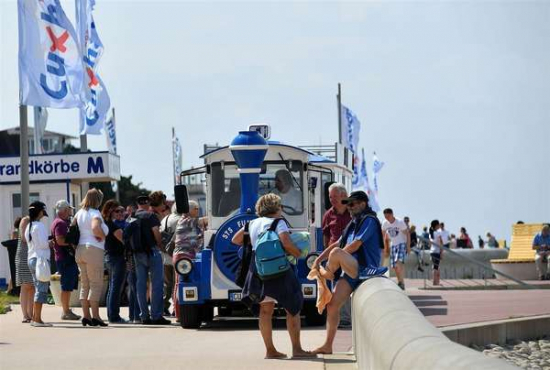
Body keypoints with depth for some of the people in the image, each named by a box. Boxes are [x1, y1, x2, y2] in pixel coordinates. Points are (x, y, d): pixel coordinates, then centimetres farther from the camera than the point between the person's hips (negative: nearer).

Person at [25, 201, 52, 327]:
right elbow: (43, 244, -17)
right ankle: (38, 319, -11)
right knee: (42, 289, -8)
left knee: (38, 289, 15)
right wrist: (51, 243, 2)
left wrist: (48, 243, 15)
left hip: (31, 259, 9)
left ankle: (34, 318, 15)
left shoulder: (29, 226, 14)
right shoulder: (39, 226, -12)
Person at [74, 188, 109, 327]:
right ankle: (95, 316, -8)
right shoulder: (95, 213, -11)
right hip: (93, 249, -8)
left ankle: (86, 316, 9)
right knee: (96, 284, -4)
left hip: (80, 249, 8)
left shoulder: (80, 212, 12)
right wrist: (103, 235, -10)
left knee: (85, 285, 11)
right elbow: (95, 228, -28)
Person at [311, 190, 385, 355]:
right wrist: (318, 260, 14)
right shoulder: (354, 224, 24)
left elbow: (355, 245, -11)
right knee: (332, 305, 0)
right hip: (351, 272, 9)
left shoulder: (369, 221, -4)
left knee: (335, 253, -31)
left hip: (363, 269, -9)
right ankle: (327, 346, 5)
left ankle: (327, 273, 0)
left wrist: (337, 257, 1)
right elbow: (337, 244, 24)